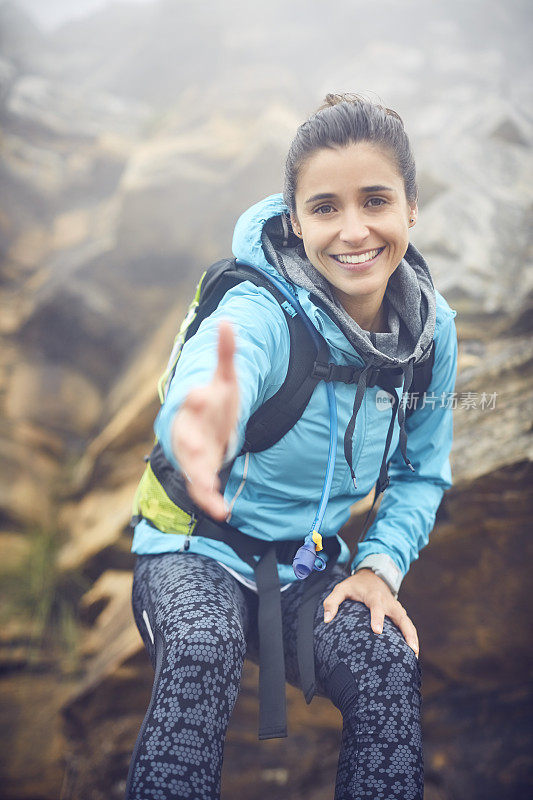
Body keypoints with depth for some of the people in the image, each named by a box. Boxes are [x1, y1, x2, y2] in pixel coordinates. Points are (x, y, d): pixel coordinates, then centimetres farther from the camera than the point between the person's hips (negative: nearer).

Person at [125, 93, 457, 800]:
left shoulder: (433, 328, -7)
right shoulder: (261, 312, -25)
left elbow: (423, 473, 7)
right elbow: (203, 387, -51)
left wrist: (381, 564, -10)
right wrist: (199, 428, -76)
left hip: (310, 565, 4)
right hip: (197, 553, -3)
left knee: (390, 665, -25)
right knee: (203, 654, -35)